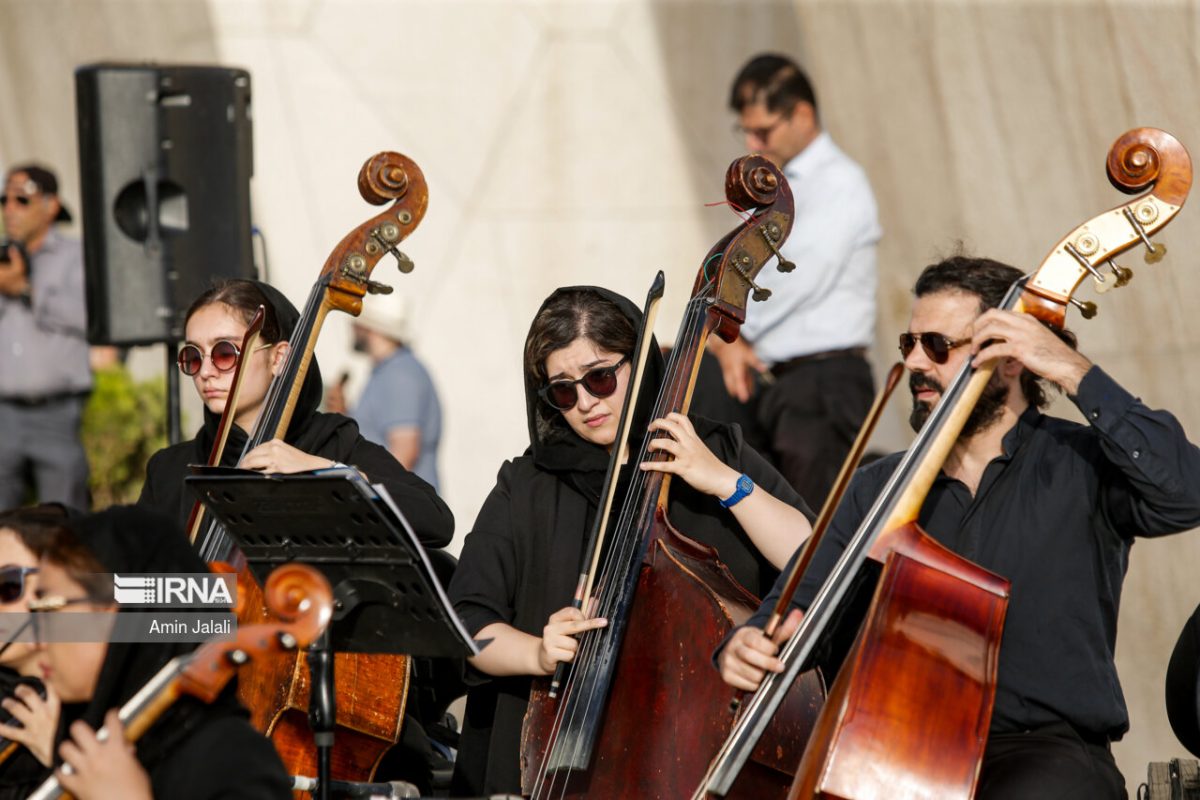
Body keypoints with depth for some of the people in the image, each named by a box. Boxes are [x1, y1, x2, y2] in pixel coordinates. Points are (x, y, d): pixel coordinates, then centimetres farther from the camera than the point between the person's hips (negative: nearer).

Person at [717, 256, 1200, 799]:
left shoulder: (1081, 466, 0)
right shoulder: (878, 490, 14)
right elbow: (795, 609, 10)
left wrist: (1075, 374, -18)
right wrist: (746, 649, -14)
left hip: (1045, 751, -4)